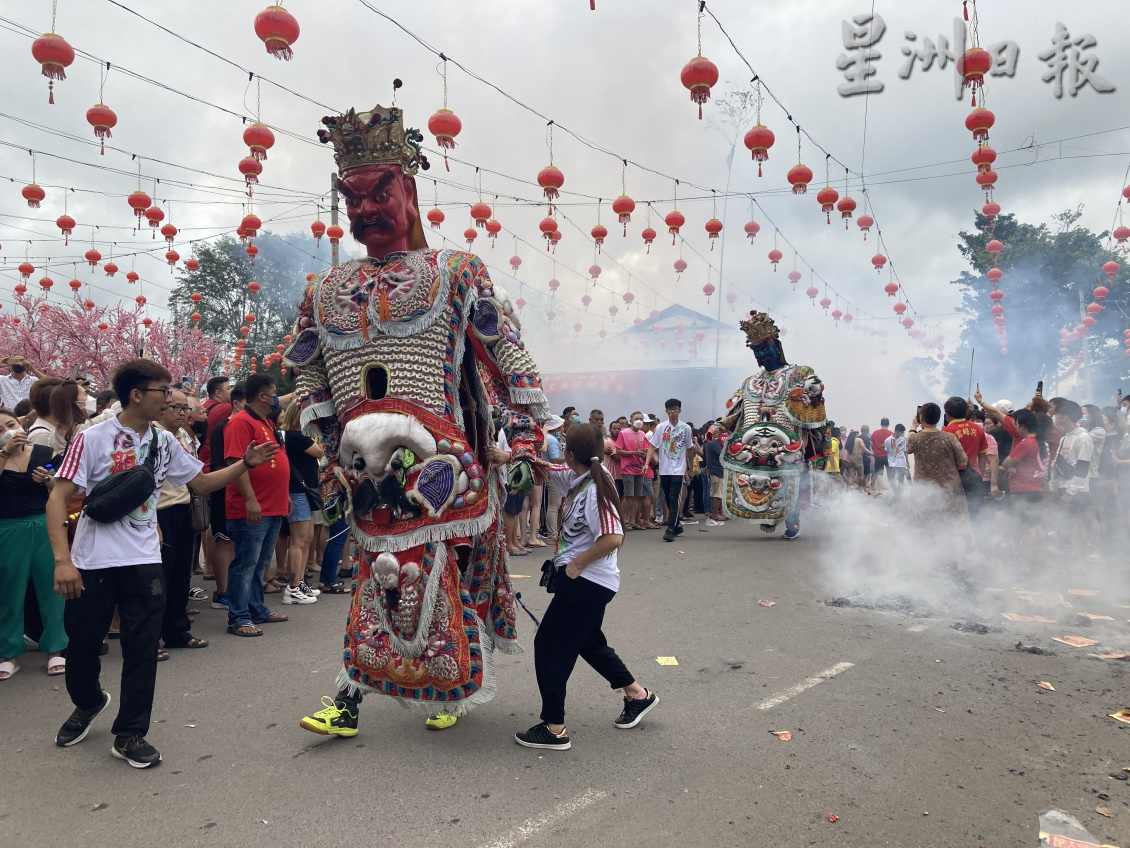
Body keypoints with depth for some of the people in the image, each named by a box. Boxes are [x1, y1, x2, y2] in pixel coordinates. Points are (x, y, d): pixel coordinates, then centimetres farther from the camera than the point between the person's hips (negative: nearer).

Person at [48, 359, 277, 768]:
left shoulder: (164, 442, 5)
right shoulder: (92, 438, -10)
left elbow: (202, 481, 14)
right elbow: (58, 498, -12)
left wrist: (245, 463, 0)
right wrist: (62, 560, -20)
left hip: (144, 562, 3)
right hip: (91, 563, -3)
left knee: (142, 649, 2)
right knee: (82, 645, 11)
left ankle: (130, 734, 16)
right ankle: (88, 702, 43)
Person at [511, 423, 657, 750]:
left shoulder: (594, 490, -24)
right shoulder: (578, 478, 2)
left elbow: (613, 538, -33)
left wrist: (577, 563, -22)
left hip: (586, 582, -10)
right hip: (583, 579, 10)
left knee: (549, 645, -1)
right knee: (588, 641, 24)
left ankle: (554, 729, 8)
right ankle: (638, 695, 38)